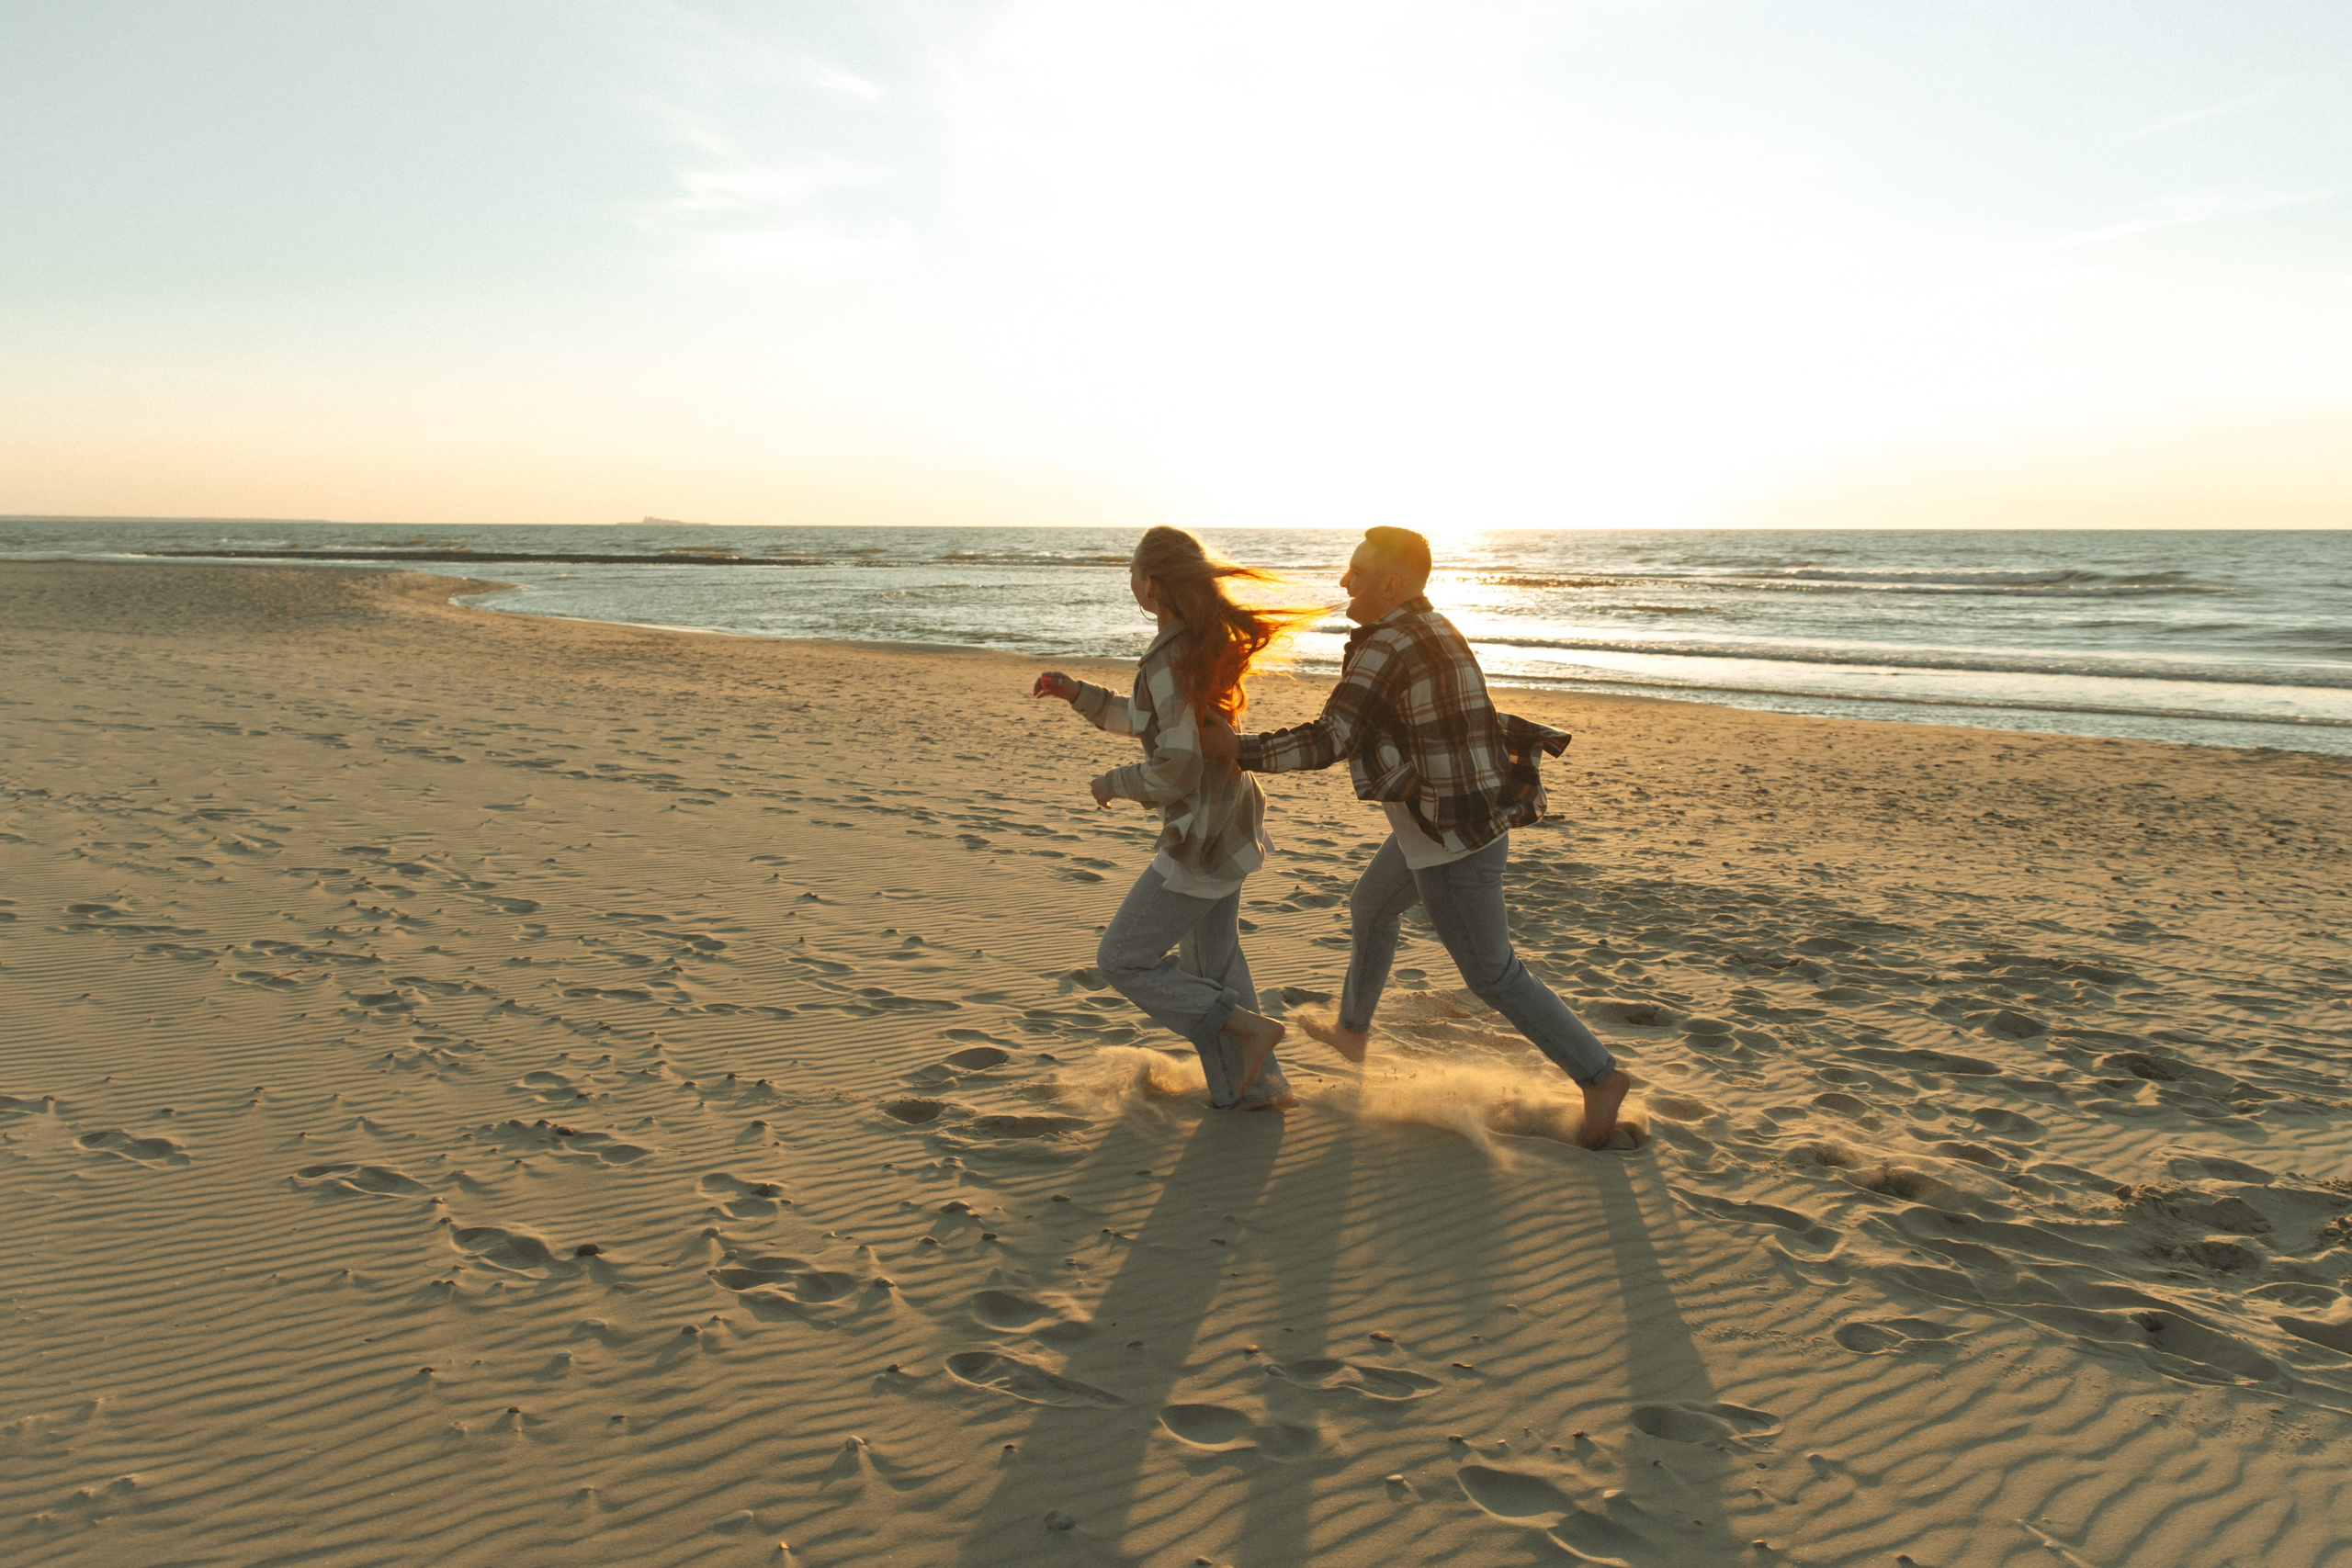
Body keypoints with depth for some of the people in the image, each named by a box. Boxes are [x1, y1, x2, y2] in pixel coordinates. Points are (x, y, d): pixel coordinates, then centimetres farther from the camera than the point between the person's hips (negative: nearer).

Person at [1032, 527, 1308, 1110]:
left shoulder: (1169, 660, -23)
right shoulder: (1206, 640, 6)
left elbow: (1177, 768, -27)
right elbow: (1152, 723, 20)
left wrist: (1114, 783, -9)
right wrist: (1075, 692, 13)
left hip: (1203, 842, -9)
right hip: (1231, 825, 9)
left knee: (1122, 961, 5)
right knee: (1209, 970, 21)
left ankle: (1251, 1027, 5)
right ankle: (1255, 1087, 30)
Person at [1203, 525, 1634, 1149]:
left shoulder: (1387, 646, -23)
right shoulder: (1432, 631, 8)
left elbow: (1329, 741, -28)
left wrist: (1239, 750, -22)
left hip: (1451, 839, -10)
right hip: (1472, 816, 10)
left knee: (1492, 975, 2)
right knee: (1370, 907, 28)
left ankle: (1598, 1076, 11)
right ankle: (1351, 1031, 46)